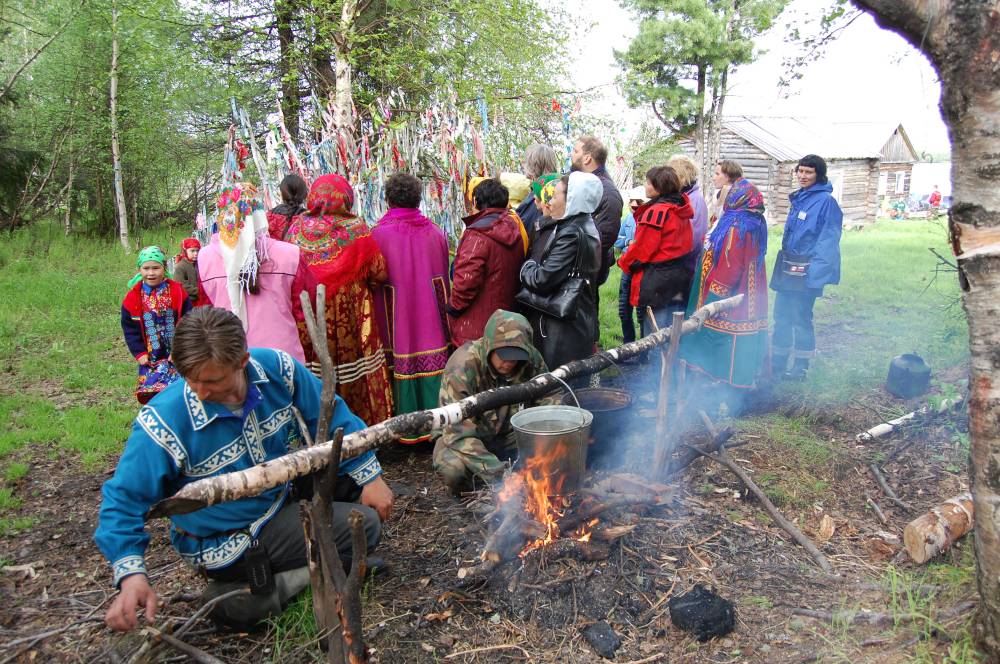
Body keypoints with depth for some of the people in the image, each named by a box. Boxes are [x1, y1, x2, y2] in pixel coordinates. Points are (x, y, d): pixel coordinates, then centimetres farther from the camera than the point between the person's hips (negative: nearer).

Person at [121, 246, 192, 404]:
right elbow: (129, 328, 4)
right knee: (149, 390, 0)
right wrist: (140, 353, -4)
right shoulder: (133, 297, 0)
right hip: (150, 358, 2)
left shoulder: (177, 291, -5)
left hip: (177, 355, -1)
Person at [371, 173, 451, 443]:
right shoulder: (435, 233, 1)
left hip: (397, 321, -2)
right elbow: (444, 278, 8)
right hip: (431, 318, 3)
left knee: (402, 369, 7)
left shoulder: (379, 234, -9)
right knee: (431, 364, 11)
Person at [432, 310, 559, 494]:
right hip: (461, 435, -4)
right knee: (452, 469, -36)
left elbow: (549, 401, -8)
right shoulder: (462, 368, -30)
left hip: (507, 433, 4)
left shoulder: (531, 360, -17)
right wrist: (495, 471, -41)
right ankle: (467, 493, 1)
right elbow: (458, 433, -32)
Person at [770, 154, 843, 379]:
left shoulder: (826, 201, -12)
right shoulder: (798, 198, 13)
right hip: (787, 267, 8)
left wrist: (817, 270, -23)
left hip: (807, 272, -8)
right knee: (781, 315, 11)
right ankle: (777, 364, 22)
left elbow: (828, 239, -16)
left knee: (801, 318, 1)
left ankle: (800, 368, 14)